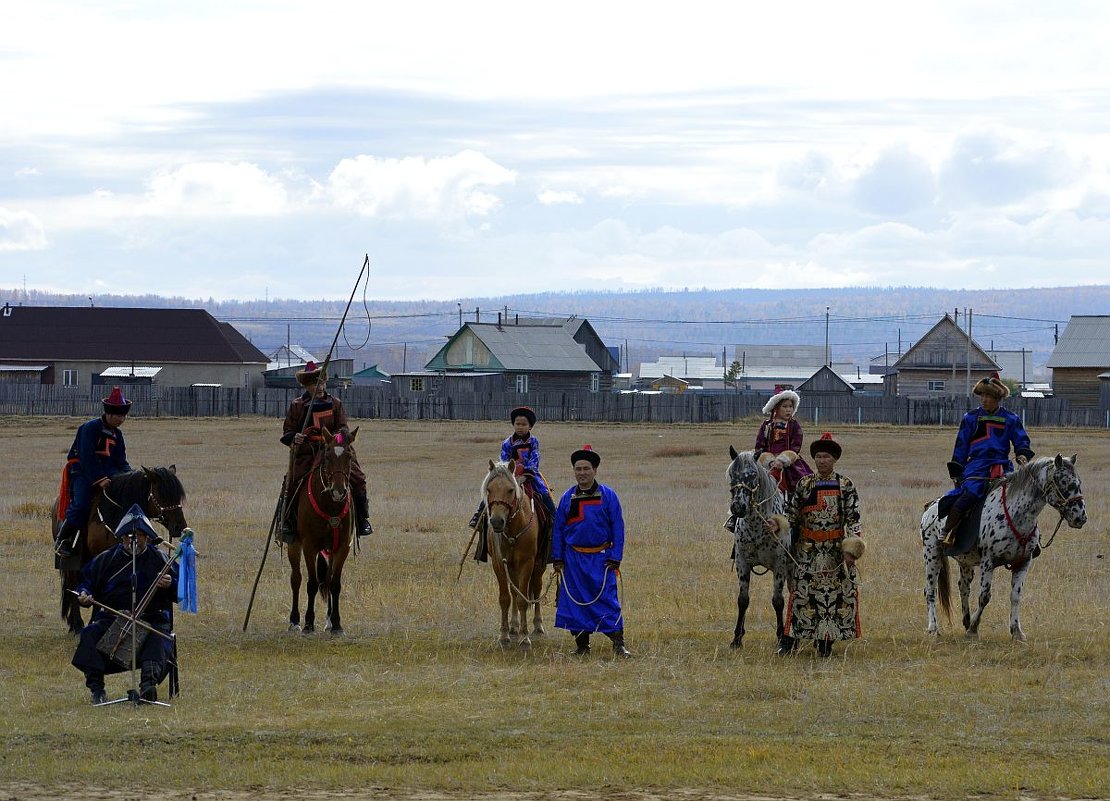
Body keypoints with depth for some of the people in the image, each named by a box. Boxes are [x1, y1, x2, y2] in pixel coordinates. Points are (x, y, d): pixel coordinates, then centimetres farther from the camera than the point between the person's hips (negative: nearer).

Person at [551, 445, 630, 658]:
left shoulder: (608, 496, -2)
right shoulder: (568, 498, 5)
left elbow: (618, 529, -1)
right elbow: (558, 529, 9)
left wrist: (615, 558, -8)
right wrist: (557, 558, 3)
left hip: (600, 558, -3)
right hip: (574, 558, 3)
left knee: (607, 600, -7)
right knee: (575, 601, 4)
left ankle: (618, 644, -5)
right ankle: (581, 646, 13)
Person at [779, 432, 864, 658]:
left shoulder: (846, 485, 1)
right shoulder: (804, 484, 4)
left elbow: (853, 518, -3)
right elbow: (792, 513, 6)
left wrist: (852, 544, -14)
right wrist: (777, 525, -13)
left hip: (836, 548, 0)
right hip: (808, 549, 0)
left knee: (837, 593, 0)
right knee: (801, 592, -1)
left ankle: (826, 642, 10)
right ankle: (790, 640, 4)